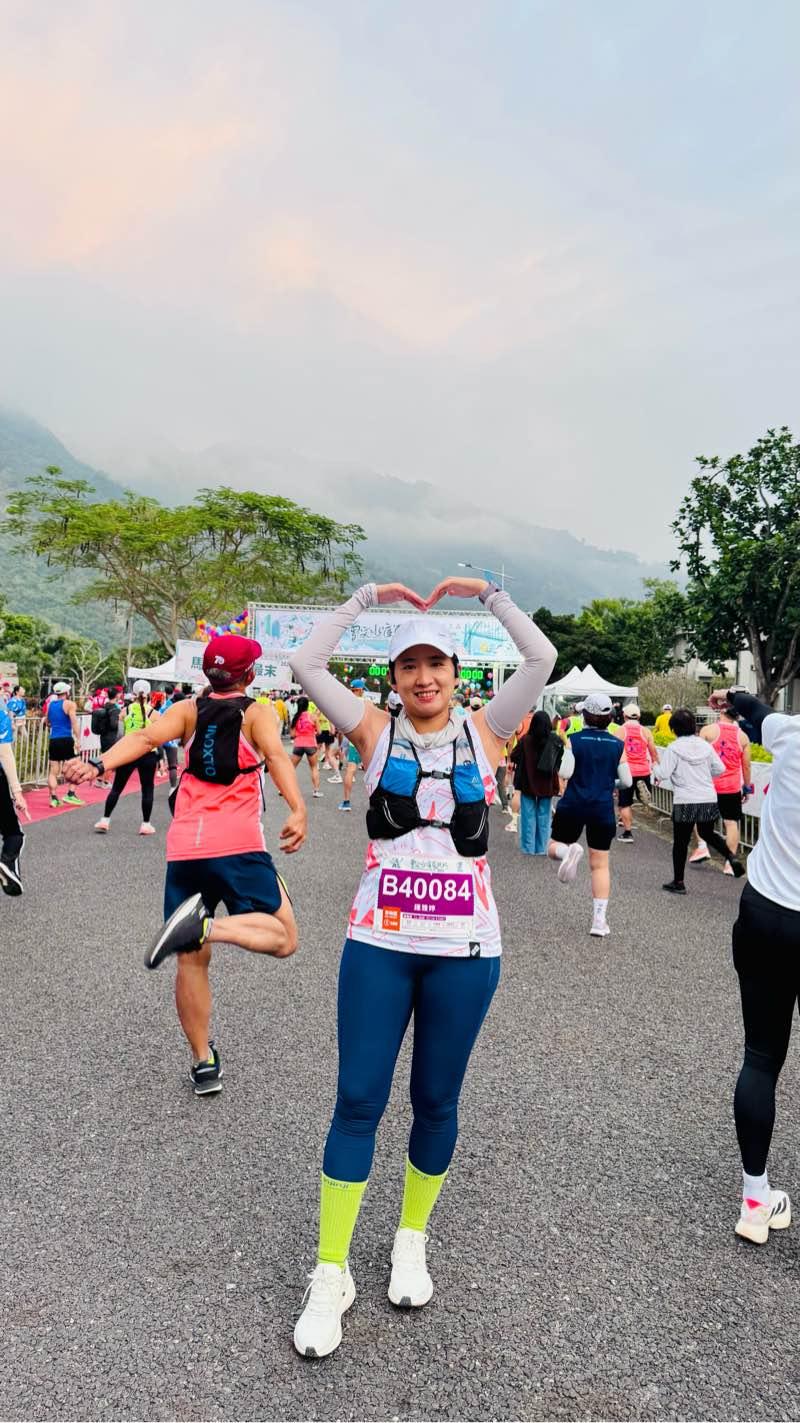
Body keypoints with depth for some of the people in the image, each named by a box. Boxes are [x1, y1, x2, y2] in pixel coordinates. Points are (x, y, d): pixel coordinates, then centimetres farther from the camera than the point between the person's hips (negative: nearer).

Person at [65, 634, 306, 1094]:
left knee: (192, 961, 14)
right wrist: (299, 810, -24)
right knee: (283, 938, 5)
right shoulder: (258, 714, 7)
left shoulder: (188, 710, 14)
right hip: (239, 846, -3)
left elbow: (146, 736, -5)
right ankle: (206, 925, -19)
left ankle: (204, 1062, 17)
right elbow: (276, 754, -13)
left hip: (184, 850, 4)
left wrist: (100, 765, -20)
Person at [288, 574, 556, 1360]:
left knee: (436, 1102, 13)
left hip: (466, 949, 1)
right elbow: (305, 664, -7)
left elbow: (542, 658, -5)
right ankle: (330, 1274, 18)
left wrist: (486, 593, -1)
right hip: (377, 944, 0)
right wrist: (365, 598, -3)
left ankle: (411, 1242, 36)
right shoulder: (377, 732, 1)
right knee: (357, 1102, 2)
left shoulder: (482, 731, 3)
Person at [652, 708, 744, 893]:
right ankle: (731, 858, 6)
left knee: (681, 842, 7)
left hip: (685, 802, -5)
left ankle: (678, 882, 15)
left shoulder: (673, 748, -11)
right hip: (708, 799, 5)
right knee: (708, 833, 26)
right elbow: (720, 769, 6)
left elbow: (663, 774, -14)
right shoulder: (705, 745, 3)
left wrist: (655, 767, 7)